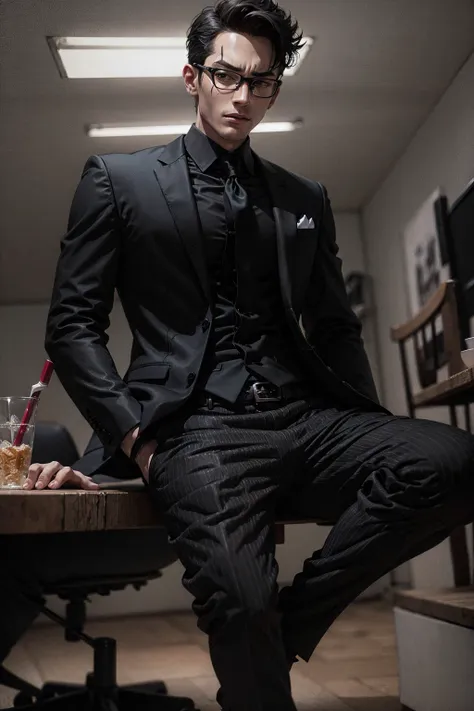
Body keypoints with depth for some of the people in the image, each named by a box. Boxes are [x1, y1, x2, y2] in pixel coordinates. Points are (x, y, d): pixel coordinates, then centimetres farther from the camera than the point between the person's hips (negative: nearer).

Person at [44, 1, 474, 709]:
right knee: (242, 606, -29)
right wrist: (133, 434, -7)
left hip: (308, 423, 5)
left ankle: (289, 620, -5)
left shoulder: (307, 199, 20)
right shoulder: (118, 179, 10)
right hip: (202, 433, -4)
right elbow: (72, 324, 6)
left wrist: (371, 437, 5)